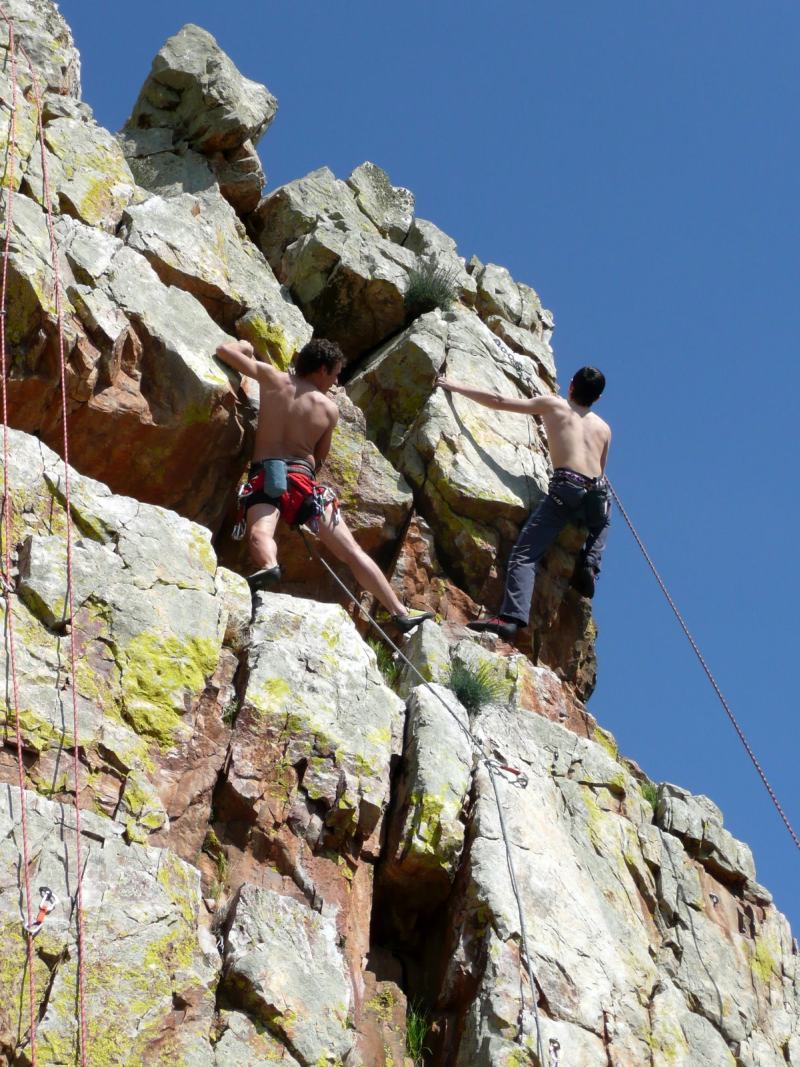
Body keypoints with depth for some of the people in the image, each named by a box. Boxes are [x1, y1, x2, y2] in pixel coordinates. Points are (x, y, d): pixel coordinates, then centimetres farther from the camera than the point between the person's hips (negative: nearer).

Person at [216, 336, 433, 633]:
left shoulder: (271, 378, 11)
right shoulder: (329, 408, 13)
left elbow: (224, 350, 12)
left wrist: (244, 346, 34)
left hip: (265, 475, -1)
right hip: (304, 481, 1)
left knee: (259, 533, -29)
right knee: (352, 551, 5)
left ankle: (269, 566, -66)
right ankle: (401, 613, 6)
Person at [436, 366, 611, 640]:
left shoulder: (553, 405, 18)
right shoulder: (604, 428, 27)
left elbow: (499, 401, 18)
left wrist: (457, 387, 27)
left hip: (566, 487, -4)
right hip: (598, 494, 4)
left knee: (524, 555, -12)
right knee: (601, 524, 40)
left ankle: (511, 617, -32)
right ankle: (589, 564, 13)